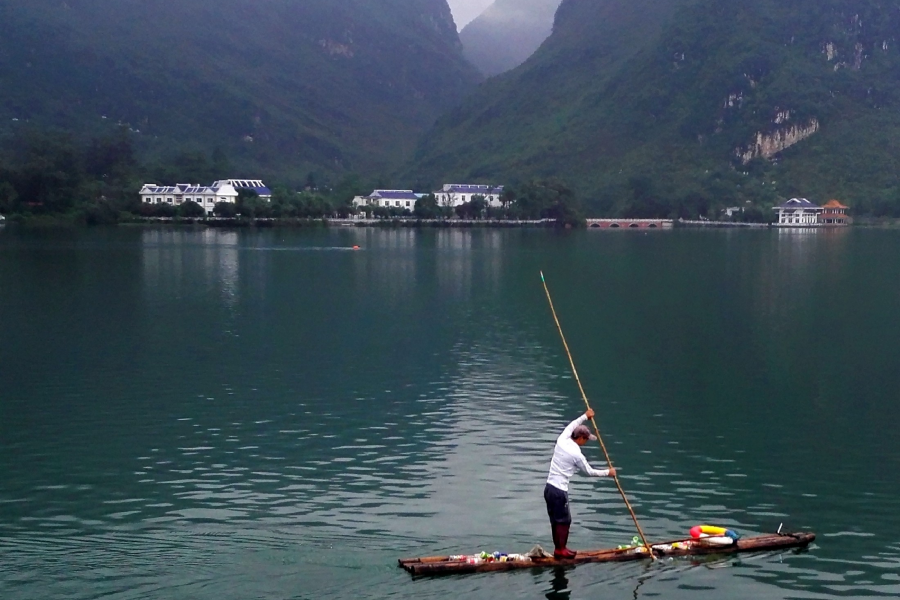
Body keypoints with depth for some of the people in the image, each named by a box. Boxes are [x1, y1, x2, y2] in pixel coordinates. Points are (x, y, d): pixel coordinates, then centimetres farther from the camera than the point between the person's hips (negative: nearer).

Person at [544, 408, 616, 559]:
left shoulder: (561, 441, 1)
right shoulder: (576, 455, -15)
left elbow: (571, 425, 22)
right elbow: (590, 472, -1)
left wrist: (585, 416, 32)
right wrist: (608, 472, 13)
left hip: (549, 487, 8)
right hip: (559, 491, -8)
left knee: (555, 520, 15)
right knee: (564, 520, 4)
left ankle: (558, 549, 23)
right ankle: (560, 550, 11)